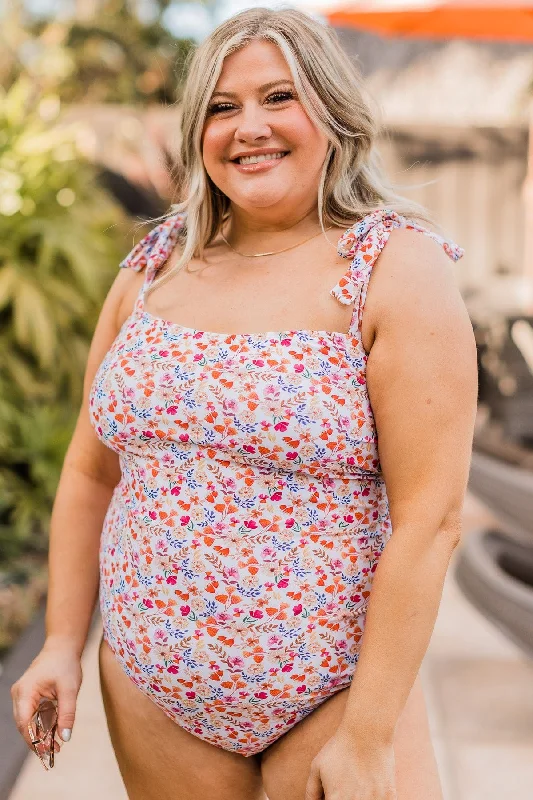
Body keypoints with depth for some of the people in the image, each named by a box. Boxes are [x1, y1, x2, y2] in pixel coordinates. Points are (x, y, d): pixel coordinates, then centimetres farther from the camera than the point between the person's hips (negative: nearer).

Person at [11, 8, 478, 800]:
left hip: (331, 697, -3)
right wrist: (62, 643, 5)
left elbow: (429, 517, -15)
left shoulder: (398, 272, -10)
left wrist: (368, 736, -16)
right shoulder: (152, 269, 3)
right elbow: (91, 473, 9)